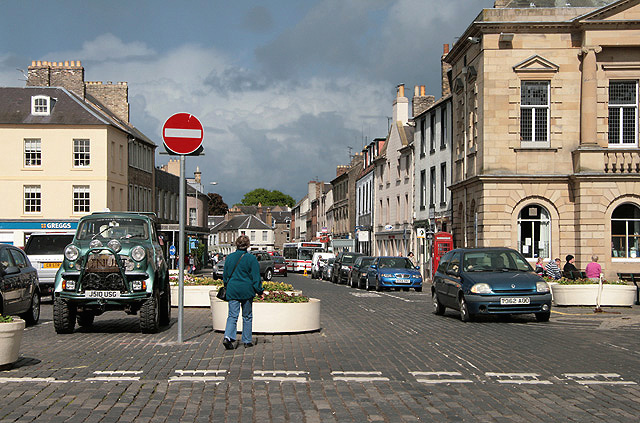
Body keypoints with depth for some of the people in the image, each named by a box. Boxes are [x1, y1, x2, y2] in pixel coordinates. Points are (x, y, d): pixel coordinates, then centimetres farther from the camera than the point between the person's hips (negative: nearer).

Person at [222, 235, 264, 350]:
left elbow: (225, 275, 13)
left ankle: (228, 337, -19)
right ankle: (247, 341, 16)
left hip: (232, 291, 2)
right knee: (247, 316, 10)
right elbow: (256, 277, -6)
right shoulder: (251, 258, -7)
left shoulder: (229, 257, 4)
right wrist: (260, 291, 2)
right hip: (246, 291, -2)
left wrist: (227, 286, 28)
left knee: (232, 315, 2)